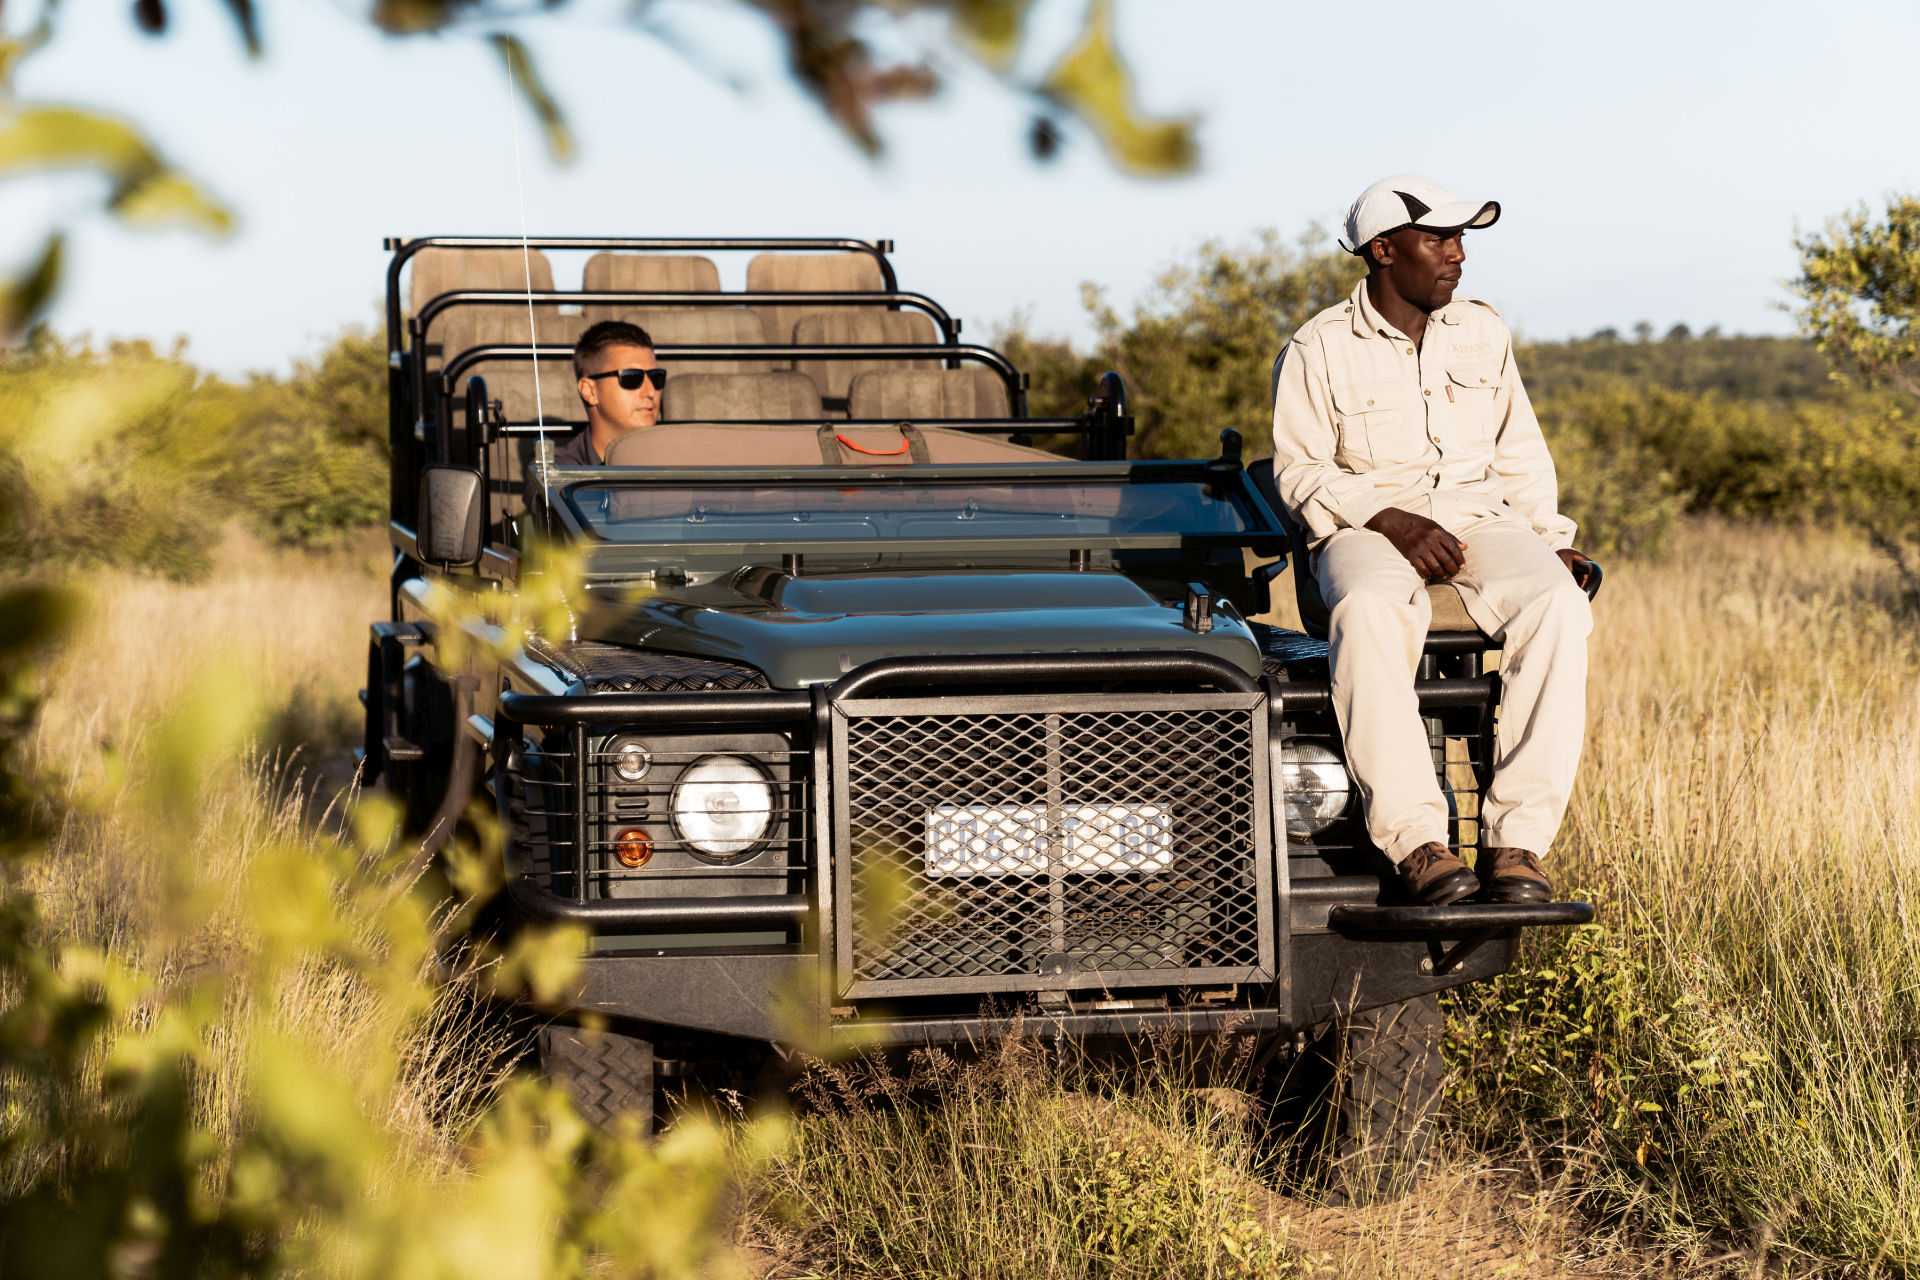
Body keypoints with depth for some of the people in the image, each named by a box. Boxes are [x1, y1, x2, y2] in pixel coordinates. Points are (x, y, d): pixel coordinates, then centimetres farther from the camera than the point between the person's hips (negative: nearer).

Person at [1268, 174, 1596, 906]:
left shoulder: (1484, 333, 16)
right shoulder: (1318, 351, 3)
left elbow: (1520, 454, 19)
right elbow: (1300, 470, -2)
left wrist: (1550, 540, 2)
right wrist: (1389, 520, -18)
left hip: (1480, 517, 4)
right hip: (1365, 525, -3)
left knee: (1557, 604, -31)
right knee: (1367, 614, -41)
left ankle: (1517, 840, -32)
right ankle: (1416, 842, -41)